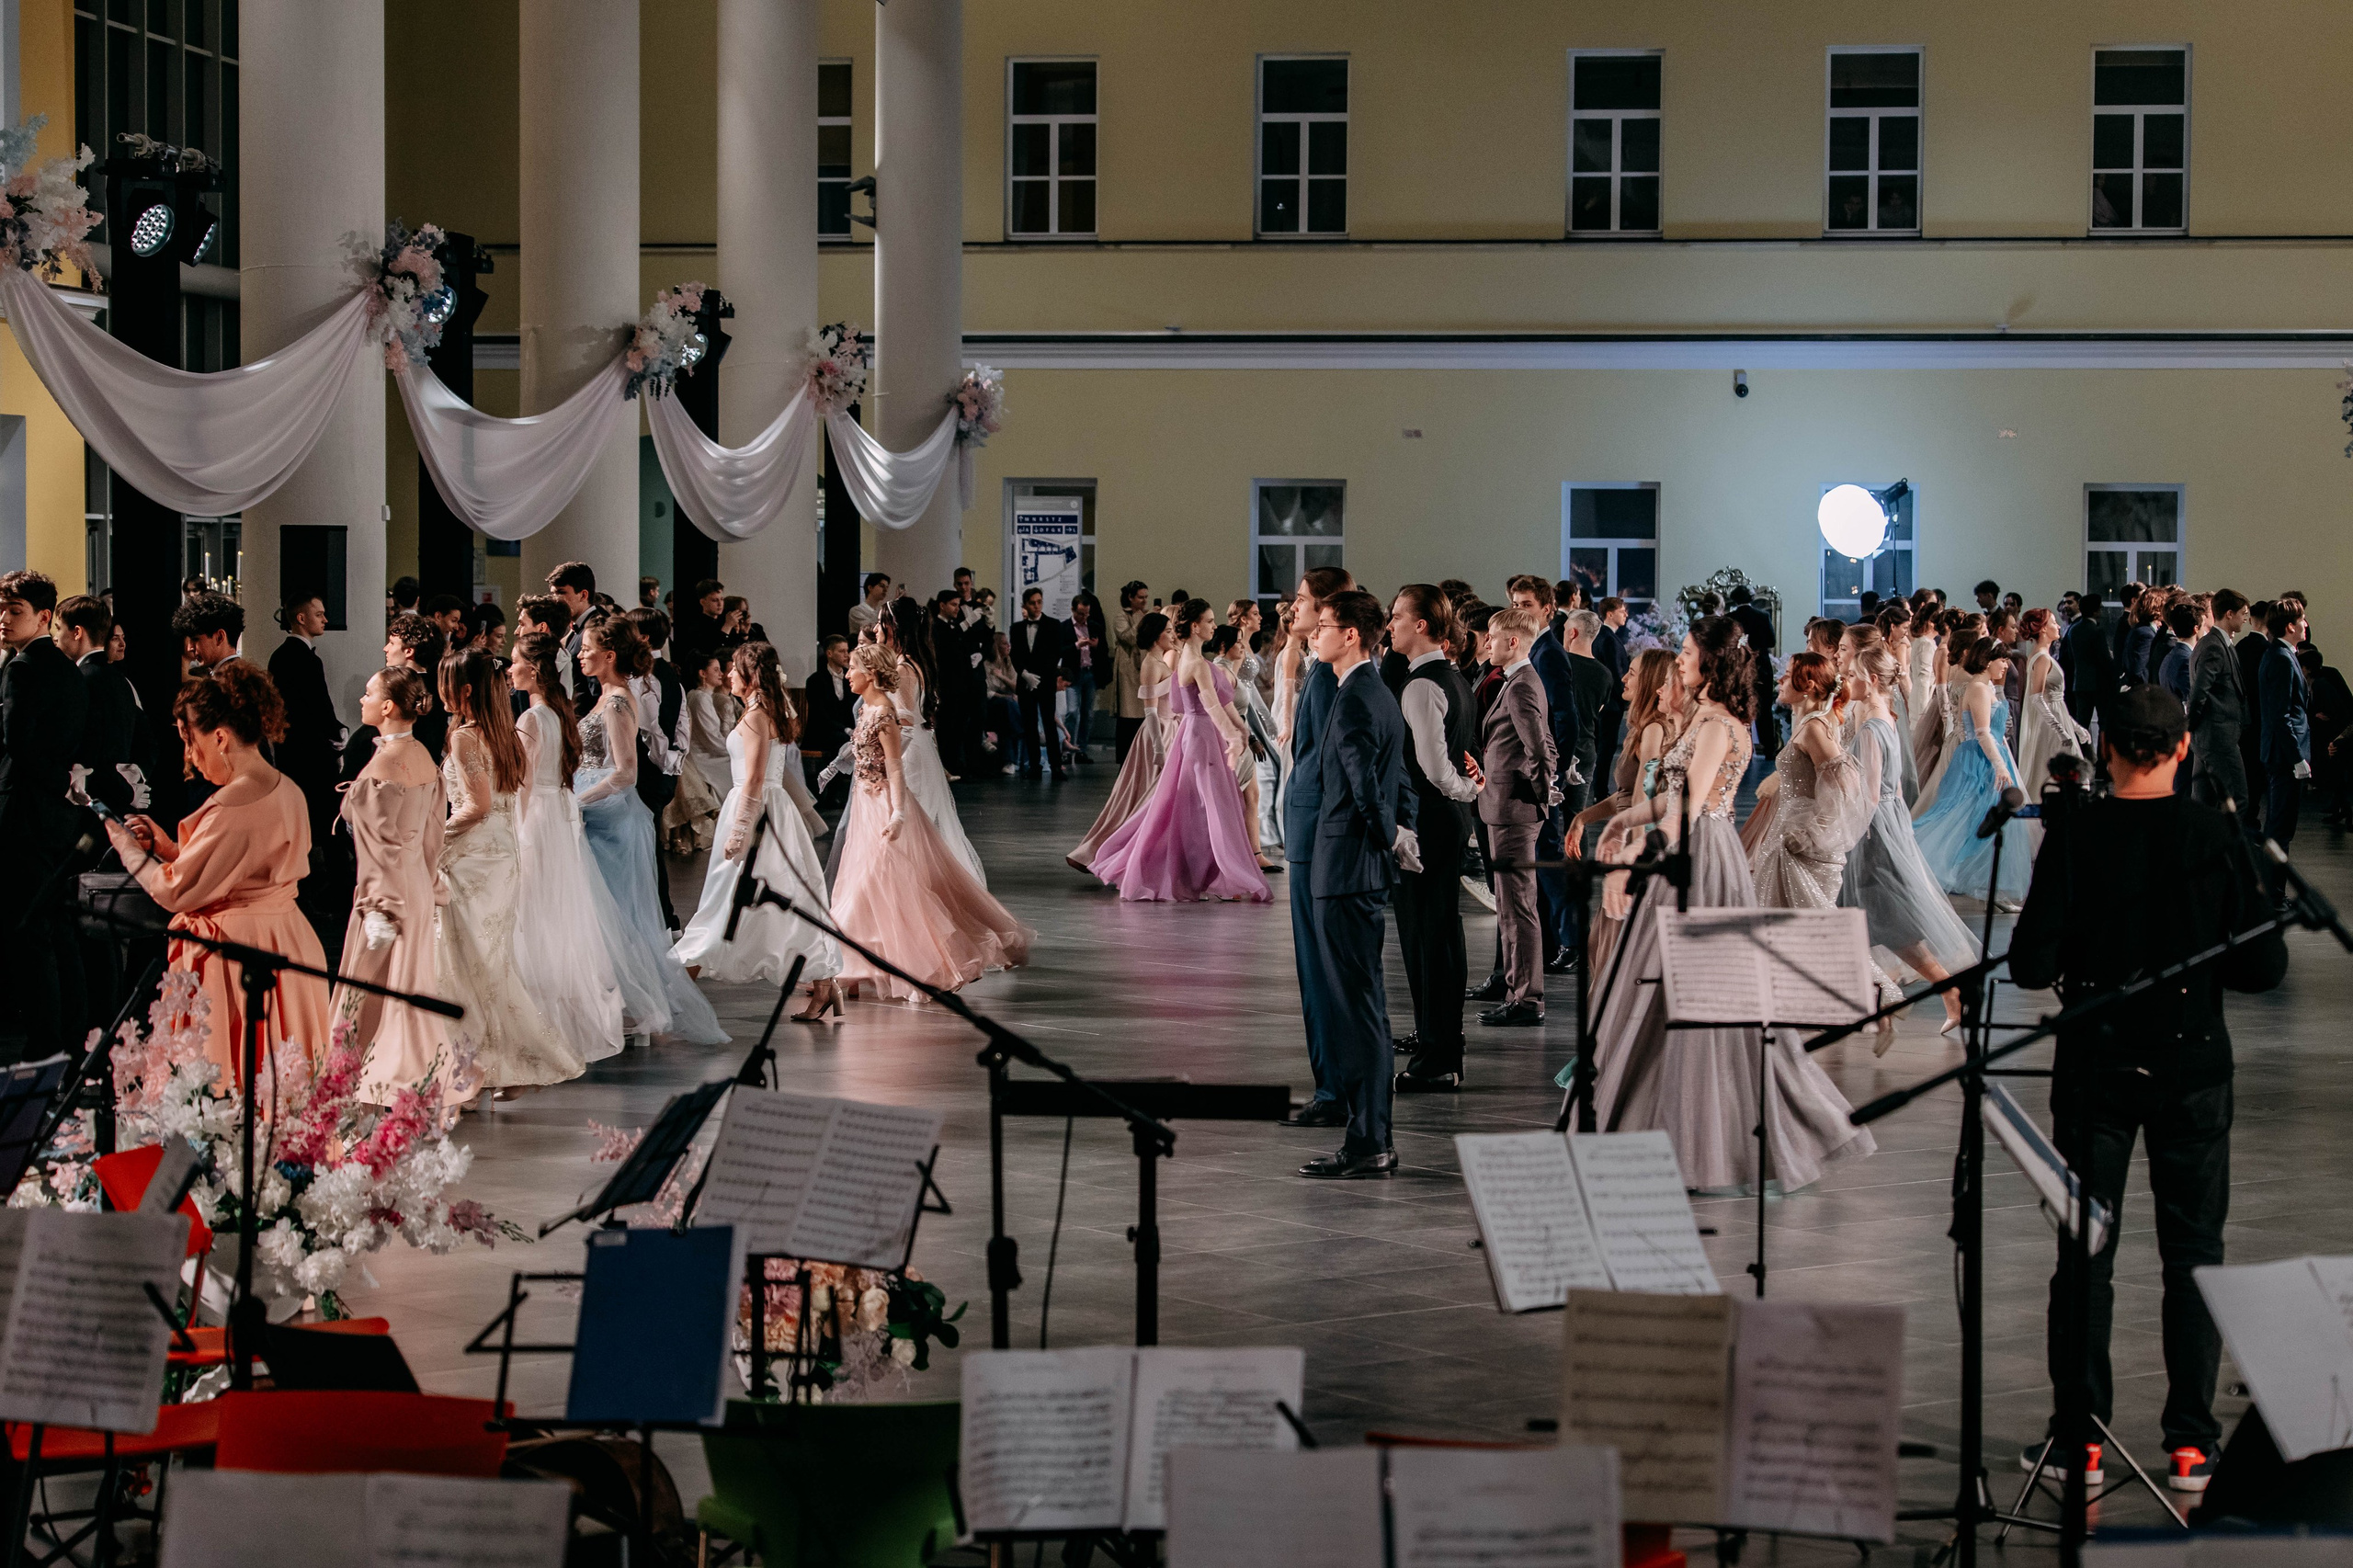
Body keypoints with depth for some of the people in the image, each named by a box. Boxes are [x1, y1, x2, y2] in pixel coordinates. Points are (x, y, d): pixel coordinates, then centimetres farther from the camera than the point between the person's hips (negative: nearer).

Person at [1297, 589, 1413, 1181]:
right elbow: (1399, 784, 20)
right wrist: (1402, 834, 13)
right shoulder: (1379, 695, 16)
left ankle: (1367, 1145, -4)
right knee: (1366, 1004, 14)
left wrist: (1390, 838, -7)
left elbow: (1367, 787, -23)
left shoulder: (1354, 701, -17)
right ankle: (1375, 1139, 19)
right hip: (1365, 870, 10)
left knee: (1356, 1007, -7)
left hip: (1347, 870, -10)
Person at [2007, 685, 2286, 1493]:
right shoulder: (2214, 835, -8)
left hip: (2095, 1066, 0)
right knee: (2194, 1254, 9)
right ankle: (2191, 1444, 8)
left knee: (2084, 1252, 10)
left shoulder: (2074, 833, -10)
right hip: (2190, 1064, 0)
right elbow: (2265, 966, -7)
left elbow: (2031, 965, -13)